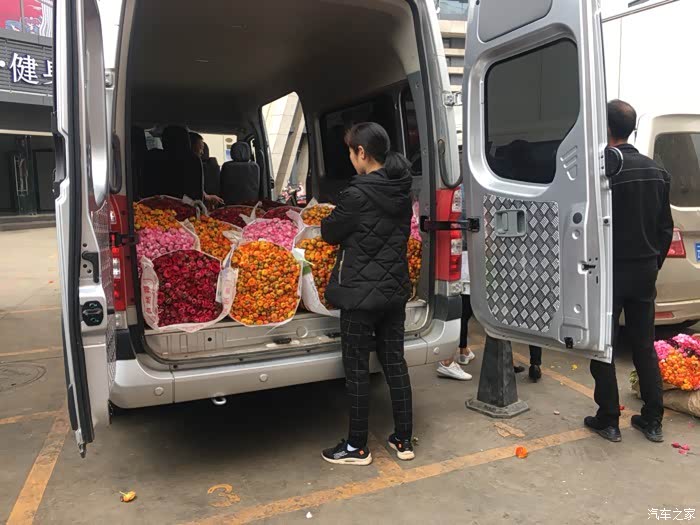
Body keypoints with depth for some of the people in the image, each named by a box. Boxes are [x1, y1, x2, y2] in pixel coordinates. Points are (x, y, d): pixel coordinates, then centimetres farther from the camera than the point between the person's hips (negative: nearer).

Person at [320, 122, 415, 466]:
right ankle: (404, 440, 25)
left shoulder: (358, 194, -19)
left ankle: (357, 447, 18)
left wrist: (326, 221, 16)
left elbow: (330, 233, -6)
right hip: (395, 289, 7)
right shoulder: (402, 191, 4)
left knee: (356, 369, 5)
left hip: (360, 292, -7)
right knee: (395, 362, 14)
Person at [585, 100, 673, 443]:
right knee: (645, 347, 14)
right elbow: (666, 227, 13)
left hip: (612, 270, -7)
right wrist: (654, 263, 21)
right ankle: (652, 421, 23)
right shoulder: (657, 172, 8)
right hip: (645, 270, 7)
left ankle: (608, 420, 13)